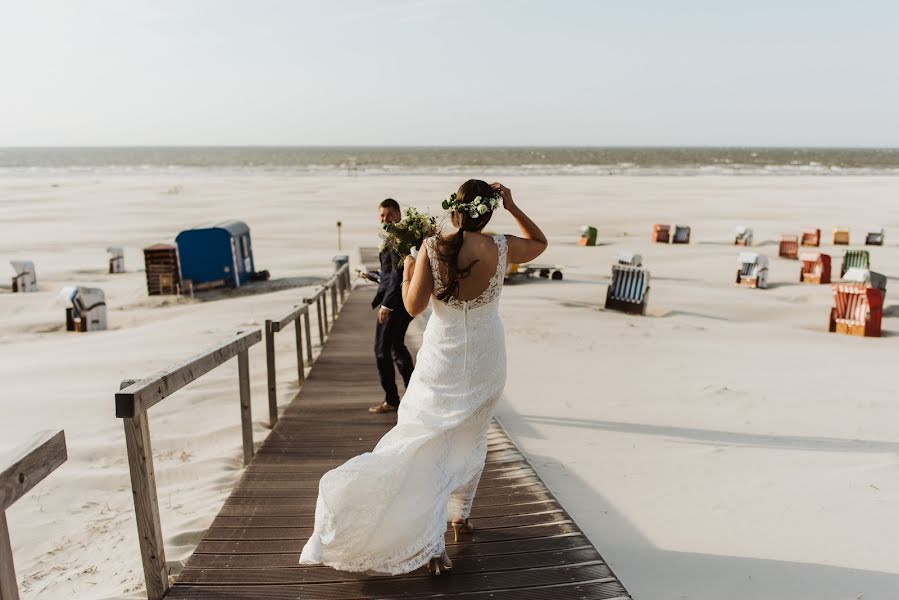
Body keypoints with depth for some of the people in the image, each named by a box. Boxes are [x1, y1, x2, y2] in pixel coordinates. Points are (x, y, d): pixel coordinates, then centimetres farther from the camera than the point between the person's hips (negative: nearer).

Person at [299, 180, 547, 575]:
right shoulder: (501, 248, -9)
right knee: (472, 440, 22)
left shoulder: (432, 248, -13)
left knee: (428, 449, 4)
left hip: (443, 361, -2)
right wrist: (512, 206, 7)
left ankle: (433, 546, 0)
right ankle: (460, 516, 37)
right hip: (486, 361, 2)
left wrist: (407, 268, 6)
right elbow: (540, 243, 12)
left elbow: (413, 306, -10)